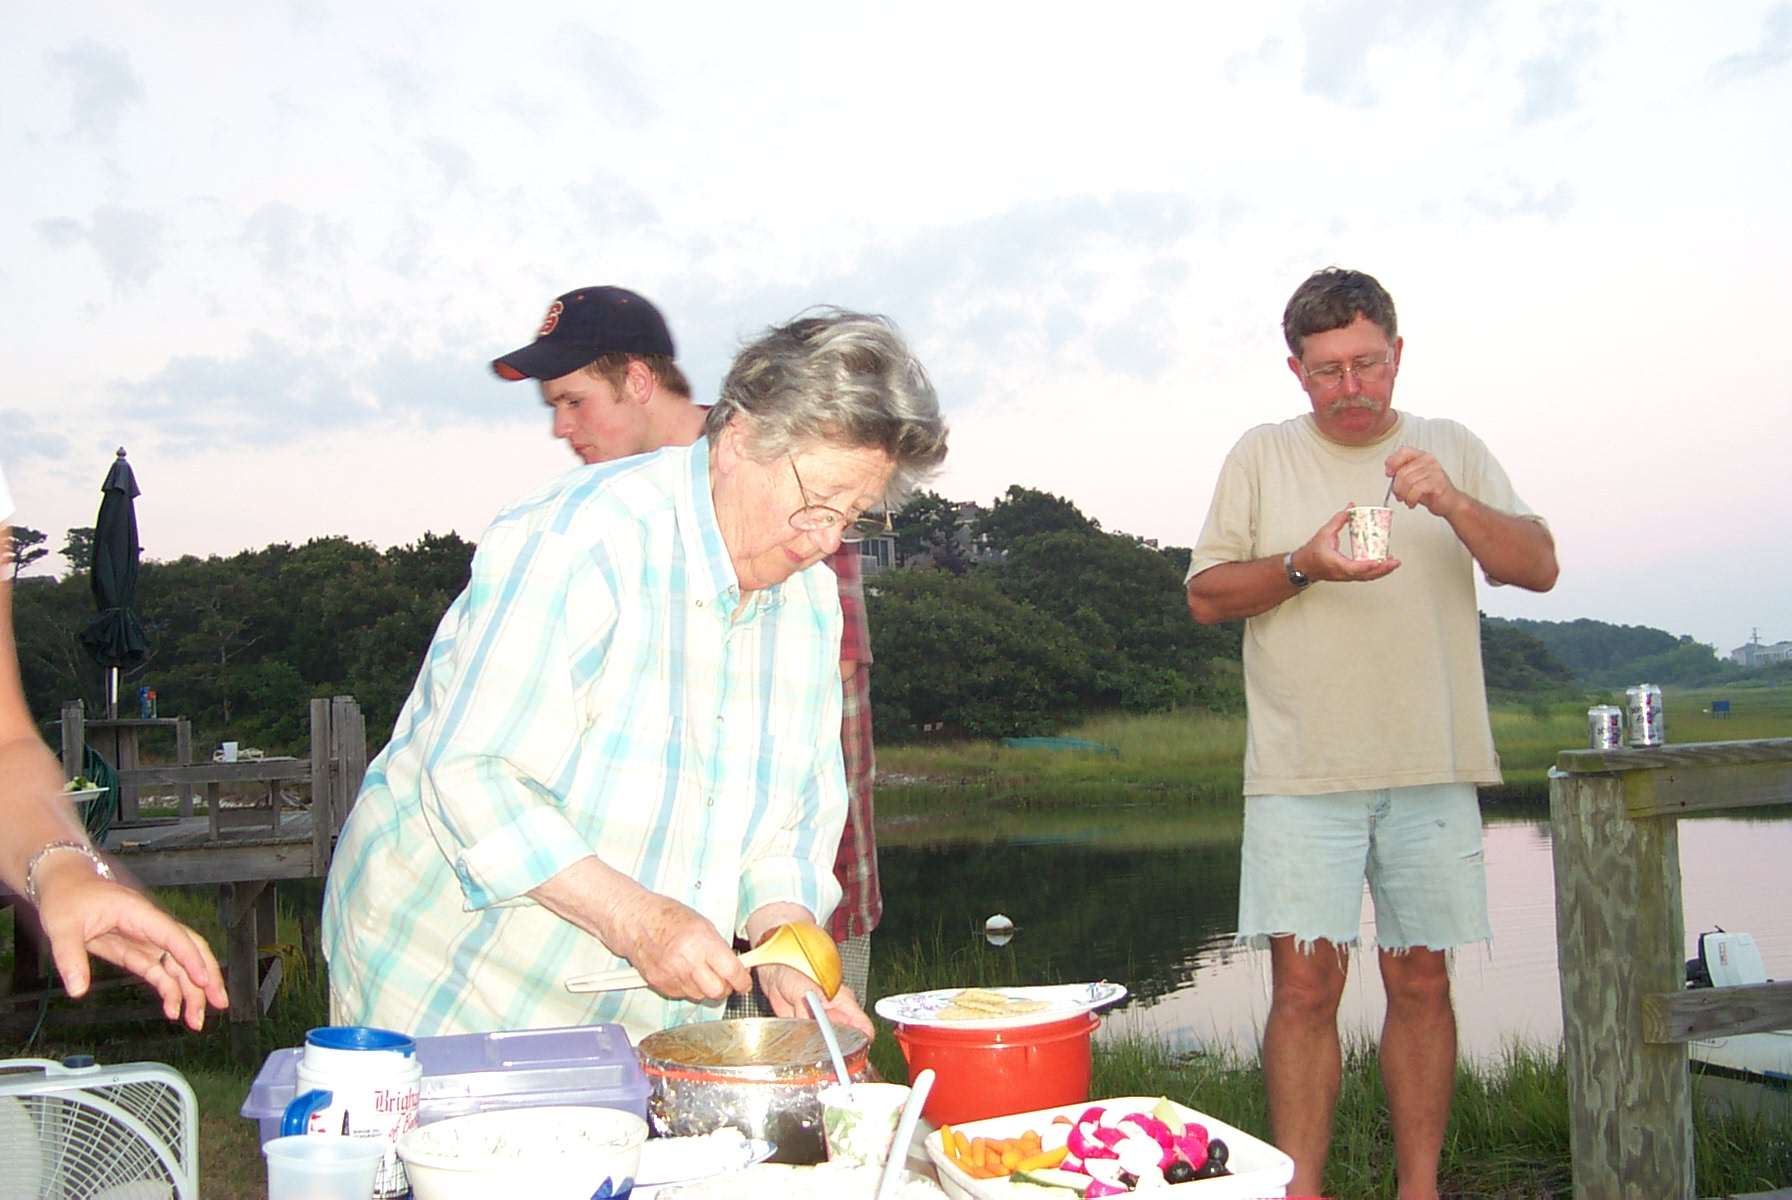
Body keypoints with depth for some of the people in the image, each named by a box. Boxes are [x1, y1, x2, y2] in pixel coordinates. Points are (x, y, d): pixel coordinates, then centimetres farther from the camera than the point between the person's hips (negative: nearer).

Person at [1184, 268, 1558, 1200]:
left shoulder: (1452, 450, 11)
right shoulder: (1262, 456, 8)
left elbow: (1539, 568, 3)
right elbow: (1206, 596, 4)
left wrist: (1453, 504, -14)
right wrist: (1304, 566, -13)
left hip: (1433, 769, 2)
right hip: (1302, 768, -1)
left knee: (1421, 983, 7)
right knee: (1304, 988, -5)